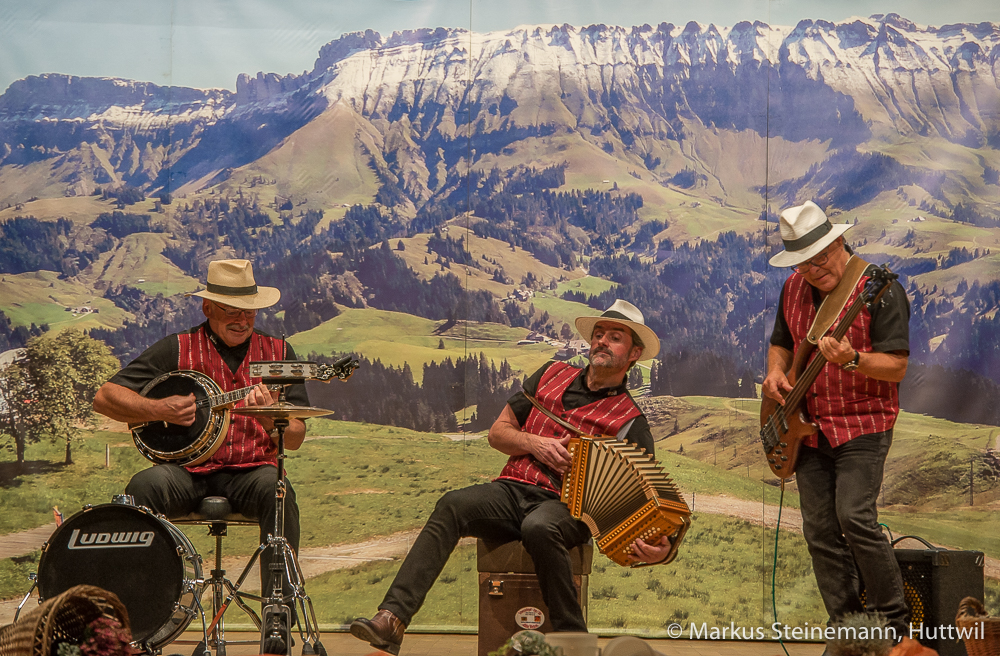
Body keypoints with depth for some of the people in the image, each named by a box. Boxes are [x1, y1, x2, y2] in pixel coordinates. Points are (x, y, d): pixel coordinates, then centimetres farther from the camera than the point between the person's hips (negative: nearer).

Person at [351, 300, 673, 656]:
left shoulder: (631, 422, 5)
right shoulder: (553, 374, 18)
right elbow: (498, 432, 20)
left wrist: (656, 547, -23)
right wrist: (535, 443, -2)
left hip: (565, 507, -3)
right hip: (513, 491, 4)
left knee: (540, 528, -38)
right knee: (453, 505, -27)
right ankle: (392, 619, -38)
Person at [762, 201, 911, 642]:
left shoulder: (879, 289, -12)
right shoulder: (794, 289, 8)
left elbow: (897, 367, -16)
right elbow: (781, 344, 22)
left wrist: (851, 360, -33)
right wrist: (776, 372, 1)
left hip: (863, 424, -6)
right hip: (809, 428, 6)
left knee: (855, 517, -19)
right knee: (820, 532, 5)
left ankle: (894, 622, -1)